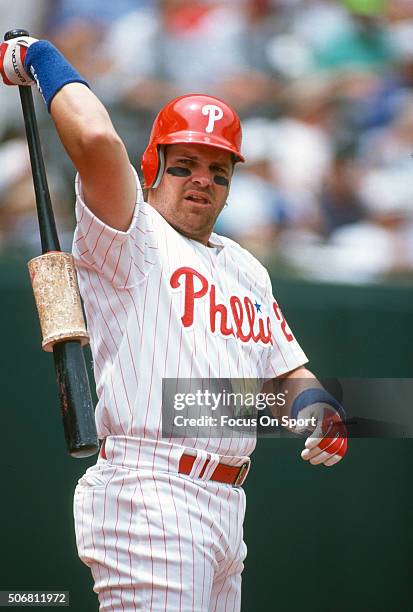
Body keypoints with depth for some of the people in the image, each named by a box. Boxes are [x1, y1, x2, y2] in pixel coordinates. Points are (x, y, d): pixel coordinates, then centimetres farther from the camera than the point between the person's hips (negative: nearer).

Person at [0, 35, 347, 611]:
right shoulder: (132, 238, -1)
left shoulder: (246, 268, 23)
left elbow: (286, 371, 23)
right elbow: (97, 141, -20)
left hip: (226, 509, 8)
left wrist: (316, 407, 0)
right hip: (148, 496, -8)